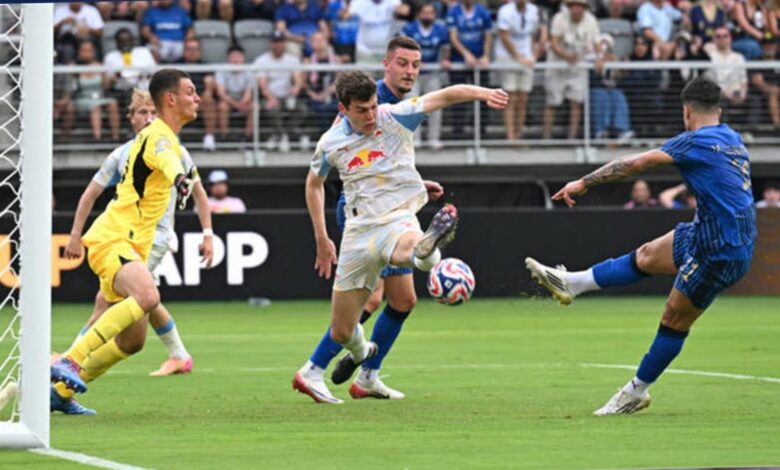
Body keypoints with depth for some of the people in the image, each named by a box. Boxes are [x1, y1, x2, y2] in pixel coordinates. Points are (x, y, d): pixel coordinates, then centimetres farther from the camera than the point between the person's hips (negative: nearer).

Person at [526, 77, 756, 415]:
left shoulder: (697, 141, -15)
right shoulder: (732, 139, 9)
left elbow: (636, 163, -14)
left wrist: (584, 183, -7)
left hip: (720, 253, -8)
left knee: (674, 319, 2)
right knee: (646, 257, 15)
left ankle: (637, 393, 11)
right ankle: (570, 284, 24)